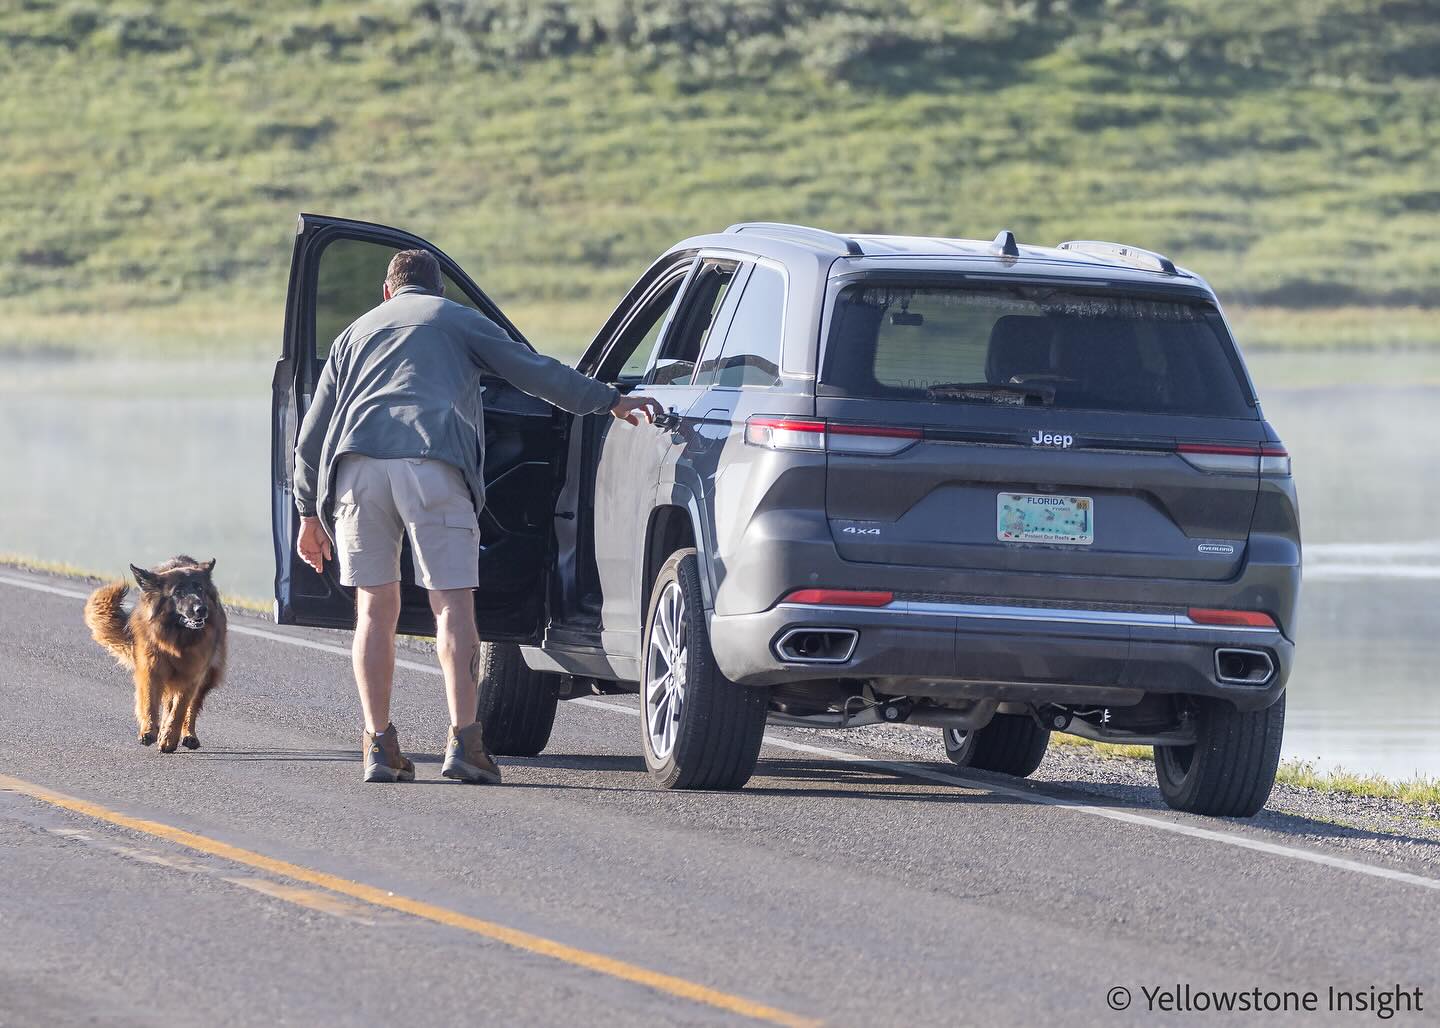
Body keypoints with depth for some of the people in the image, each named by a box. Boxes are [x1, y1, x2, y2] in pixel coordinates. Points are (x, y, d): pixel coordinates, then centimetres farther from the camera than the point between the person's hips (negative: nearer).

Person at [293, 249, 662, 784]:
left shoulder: (356, 333, 31)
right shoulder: (457, 319, 24)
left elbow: (311, 434, 28)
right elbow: (534, 371, 14)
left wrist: (309, 512, 33)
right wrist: (610, 401, 16)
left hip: (357, 465, 3)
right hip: (432, 461, -3)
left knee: (375, 608, 10)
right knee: (453, 604, -2)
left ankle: (379, 745, 5)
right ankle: (463, 738, -14)